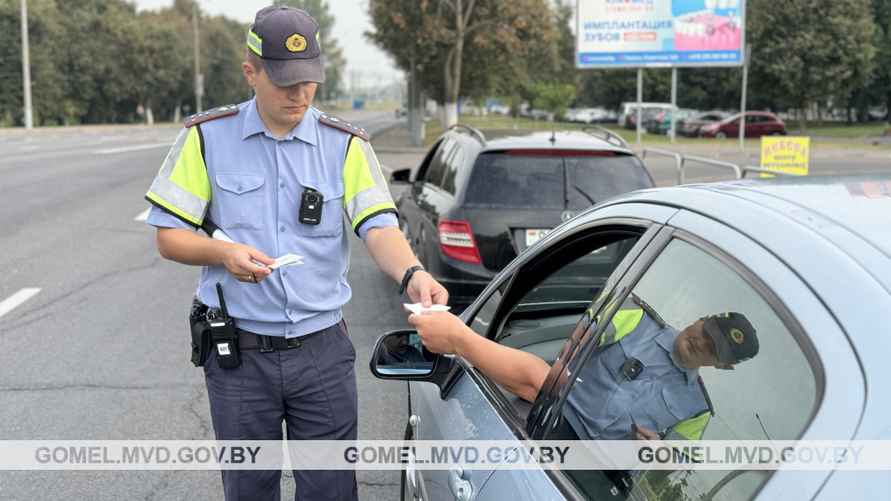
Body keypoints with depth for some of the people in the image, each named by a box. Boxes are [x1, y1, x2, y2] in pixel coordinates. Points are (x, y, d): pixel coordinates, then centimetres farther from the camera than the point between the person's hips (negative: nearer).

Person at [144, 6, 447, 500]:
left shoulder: (345, 144, 0)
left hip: (324, 350, 1)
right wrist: (224, 253, -21)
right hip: (238, 353, 0)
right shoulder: (206, 137, -2)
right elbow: (169, 235, 0)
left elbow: (379, 228, -11)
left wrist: (411, 274, -32)